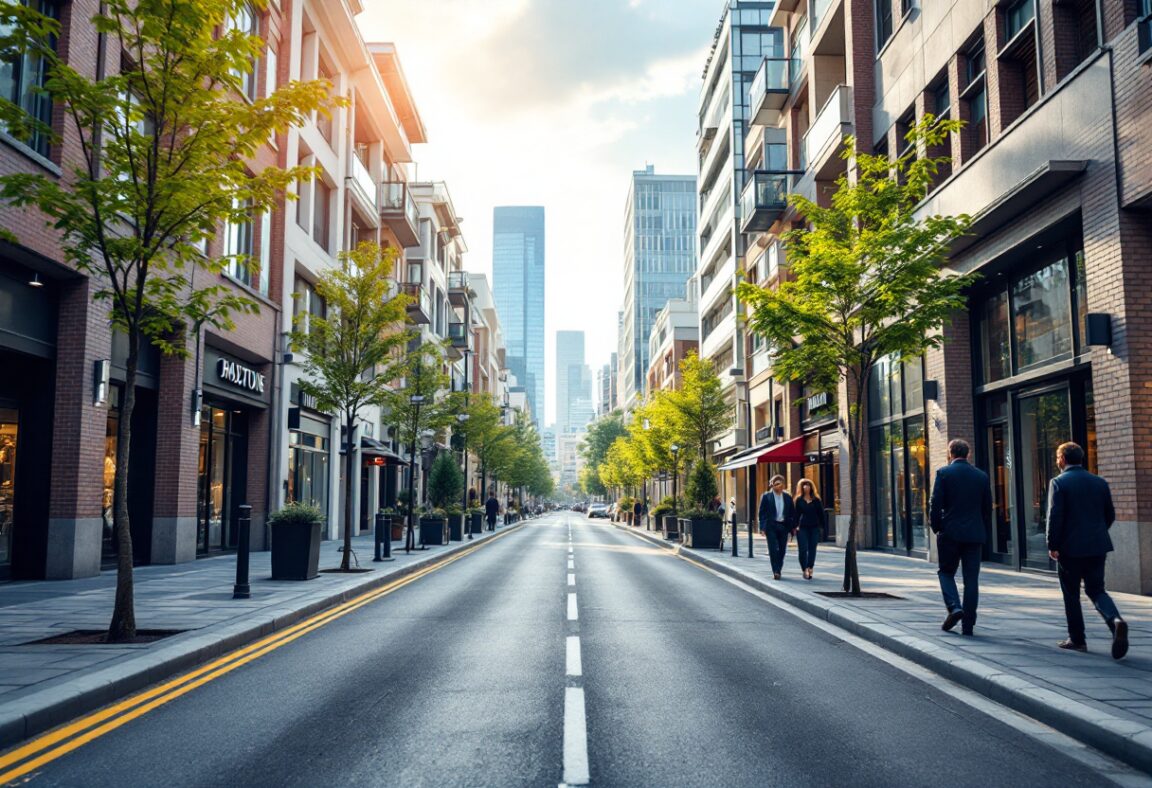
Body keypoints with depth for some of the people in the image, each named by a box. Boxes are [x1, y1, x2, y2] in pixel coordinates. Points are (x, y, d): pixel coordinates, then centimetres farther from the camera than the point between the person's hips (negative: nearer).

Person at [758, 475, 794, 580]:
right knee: (773, 549, -8)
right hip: (771, 526, -3)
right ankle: (775, 572, -6)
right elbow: (762, 513, -1)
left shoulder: (788, 497, 8)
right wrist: (763, 527, -8)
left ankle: (778, 570, 20)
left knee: (782, 550, 6)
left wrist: (793, 527, 5)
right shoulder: (766, 496, -1)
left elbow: (791, 513, 12)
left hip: (784, 526, 3)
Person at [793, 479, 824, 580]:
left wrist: (821, 527, 4)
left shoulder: (816, 500, 7)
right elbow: (796, 514, 3)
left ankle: (810, 569, 11)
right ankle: (805, 569, -3)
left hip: (814, 527, 1)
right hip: (802, 528, -1)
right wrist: (796, 526, -4)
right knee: (803, 549, -8)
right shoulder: (798, 500, 4)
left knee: (812, 549, 3)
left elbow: (821, 514, 8)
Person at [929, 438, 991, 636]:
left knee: (946, 572, 13)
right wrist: (984, 531, 17)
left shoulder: (944, 473, -4)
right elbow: (987, 507, 9)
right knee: (971, 579, 6)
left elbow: (935, 504, -8)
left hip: (950, 533, -3)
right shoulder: (982, 476, 7)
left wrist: (936, 527, 4)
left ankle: (954, 607, -9)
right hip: (974, 535, 3)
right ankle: (968, 625, 6)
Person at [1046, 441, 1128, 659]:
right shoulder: (1100, 482, 7)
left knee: (1071, 594, 8)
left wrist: (1052, 545, -9)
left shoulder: (1058, 483, -9)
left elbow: (1055, 516, -16)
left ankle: (1077, 639, 13)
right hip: (1098, 547, 5)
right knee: (1096, 590, 12)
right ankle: (1116, 620, -15)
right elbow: (1110, 515, 11)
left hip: (1070, 548, -4)